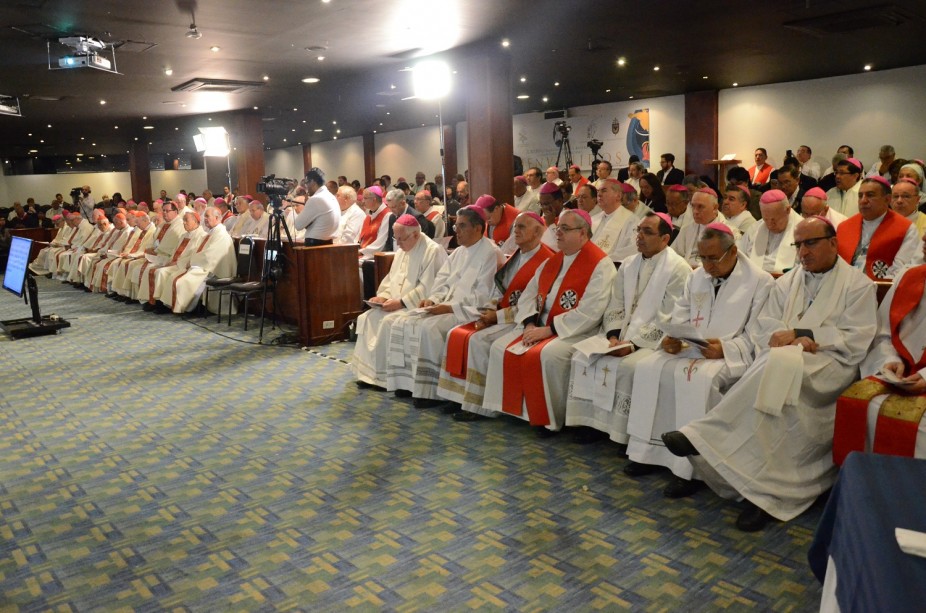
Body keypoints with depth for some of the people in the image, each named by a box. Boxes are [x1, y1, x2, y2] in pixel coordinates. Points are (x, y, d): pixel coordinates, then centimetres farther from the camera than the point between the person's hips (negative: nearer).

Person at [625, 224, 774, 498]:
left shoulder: (760, 281, -3)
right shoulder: (697, 277, 17)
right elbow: (680, 317, 16)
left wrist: (725, 349, -24)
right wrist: (672, 339, -5)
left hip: (734, 356, -6)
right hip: (692, 349, 6)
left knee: (697, 377, -36)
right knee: (648, 368, -18)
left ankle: (690, 466, -26)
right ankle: (650, 449, -11)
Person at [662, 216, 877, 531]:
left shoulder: (858, 285, 8)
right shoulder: (787, 282, 21)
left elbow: (856, 340, -3)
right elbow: (764, 327, 11)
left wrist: (799, 335, -12)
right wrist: (792, 338, -11)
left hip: (829, 364, -4)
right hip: (783, 360, 4)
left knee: (778, 365, -37)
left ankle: (705, 435, -32)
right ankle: (765, 491, -33)